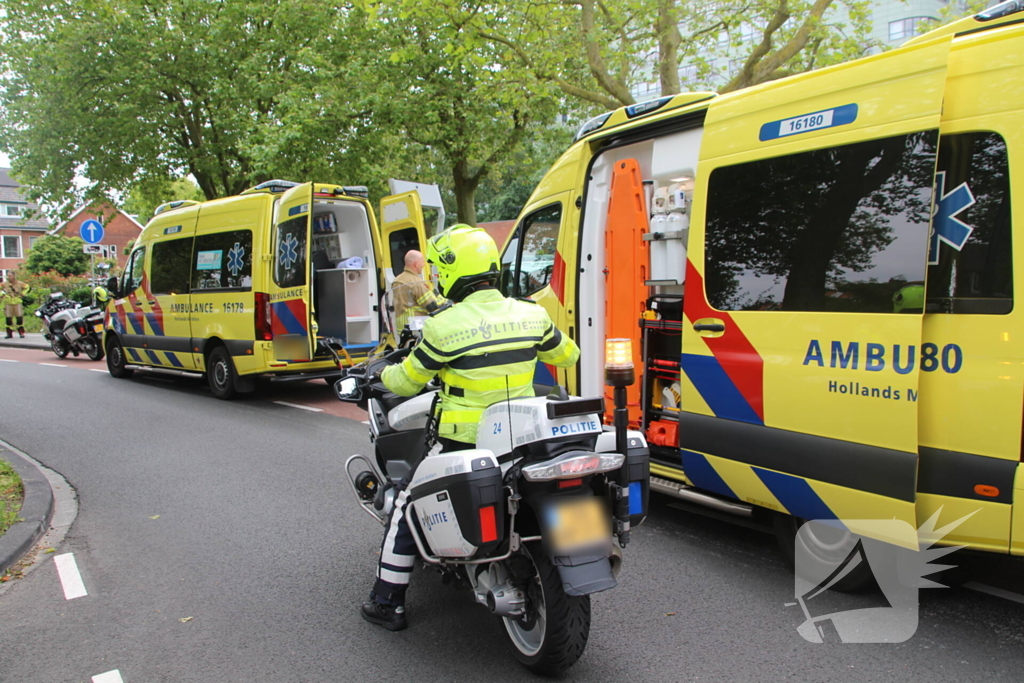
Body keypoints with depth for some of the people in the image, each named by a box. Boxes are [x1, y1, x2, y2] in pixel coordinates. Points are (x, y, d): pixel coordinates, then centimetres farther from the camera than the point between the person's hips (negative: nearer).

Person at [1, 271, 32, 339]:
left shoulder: (19, 283, -1)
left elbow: (27, 287, 15)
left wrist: (23, 294, 7)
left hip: (17, 303, -1)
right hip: (8, 303, 1)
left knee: (19, 318, -2)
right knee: (8, 319, 1)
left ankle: (21, 333, 7)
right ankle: (9, 334, 8)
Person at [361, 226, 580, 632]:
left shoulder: (445, 326, -15)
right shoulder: (530, 314, -1)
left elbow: (406, 382, -3)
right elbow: (567, 355, 15)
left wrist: (383, 374, 20)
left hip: (463, 441, -4)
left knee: (407, 502, 13)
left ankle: (388, 602, 18)